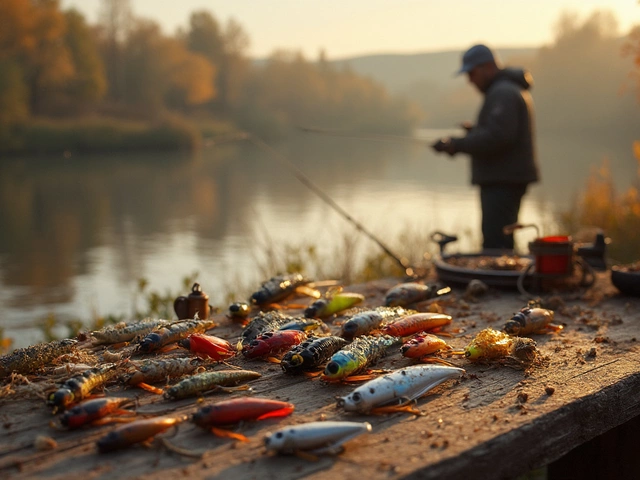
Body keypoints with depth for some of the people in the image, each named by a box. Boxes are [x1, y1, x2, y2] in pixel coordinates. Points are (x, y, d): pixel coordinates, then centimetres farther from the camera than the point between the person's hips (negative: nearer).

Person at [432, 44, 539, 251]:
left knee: (494, 244, -14)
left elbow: (496, 137, -25)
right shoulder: (514, 88, 19)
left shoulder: (502, 93, -14)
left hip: (502, 181, -11)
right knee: (502, 243, 14)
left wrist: (456, 145, -20)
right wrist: (474, 130, 14)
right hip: (509, 178, 11)